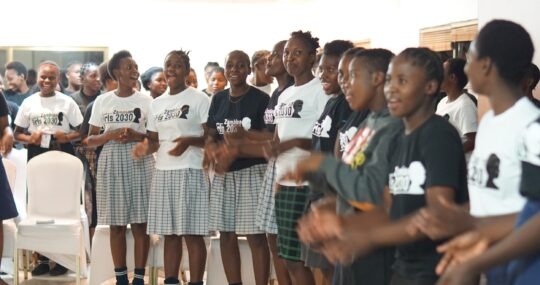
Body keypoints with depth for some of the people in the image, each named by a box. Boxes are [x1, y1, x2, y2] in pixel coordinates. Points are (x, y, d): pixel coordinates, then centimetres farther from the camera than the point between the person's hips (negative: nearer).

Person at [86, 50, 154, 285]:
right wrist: (111, 135, -10)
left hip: (139, 163, -1)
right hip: (111, 164, 1)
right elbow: (89, 140, 8)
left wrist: (138, 136, -13)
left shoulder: (146, 101, 4)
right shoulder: (102, 101, 7)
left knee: (140, 222, -3)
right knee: (116, 223, 3)